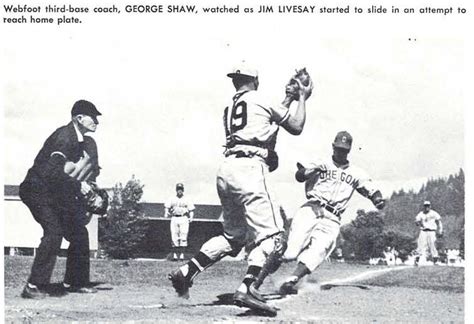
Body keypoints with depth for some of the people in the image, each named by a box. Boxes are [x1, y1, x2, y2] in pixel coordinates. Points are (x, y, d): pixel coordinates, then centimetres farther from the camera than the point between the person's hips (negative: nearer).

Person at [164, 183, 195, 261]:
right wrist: (166, 213, -8)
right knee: (174, 238, -3)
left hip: (184, 219, -1)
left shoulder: (187, 200, 9)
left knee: (183, 238, -6)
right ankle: (175, 254, -1)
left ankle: (182, 254, -3)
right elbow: (167, 207, 10)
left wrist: (191, 217, -9)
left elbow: (191, 210, 6)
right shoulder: (172, 200, 13)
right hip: (174, 219, 1)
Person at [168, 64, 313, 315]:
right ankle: (246, 290, -22)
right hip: (249, 169, -8)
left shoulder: (229, 108, 23)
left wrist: (289, 99, 38)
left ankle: (185, 272, 11)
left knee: (233, 235, 17)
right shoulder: (261, 100, 5)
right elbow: (296, 127, 9)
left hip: (226, 171, 8)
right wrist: (302, 98, 22)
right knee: (268, 231, -7)